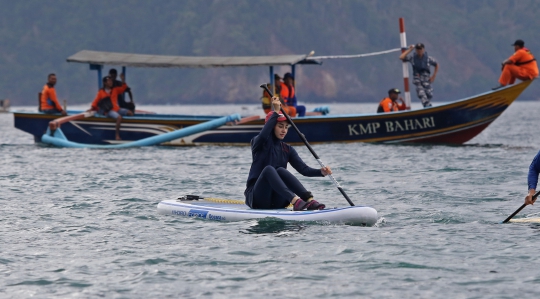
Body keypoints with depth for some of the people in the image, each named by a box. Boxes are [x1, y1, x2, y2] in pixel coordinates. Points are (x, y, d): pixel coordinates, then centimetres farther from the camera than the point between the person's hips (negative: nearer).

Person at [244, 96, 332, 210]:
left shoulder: (287, 149, 12)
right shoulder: (258, 143, -1)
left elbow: (303, 169, -1)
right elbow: (263, 136, -27)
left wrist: (321, 172, -20)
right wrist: (276, 112, -27)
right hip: (257, 199, -4)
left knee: (281, 170, -25)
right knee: (269, 169, -31)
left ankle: (310, 201, -44)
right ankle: (295, 201, -53)